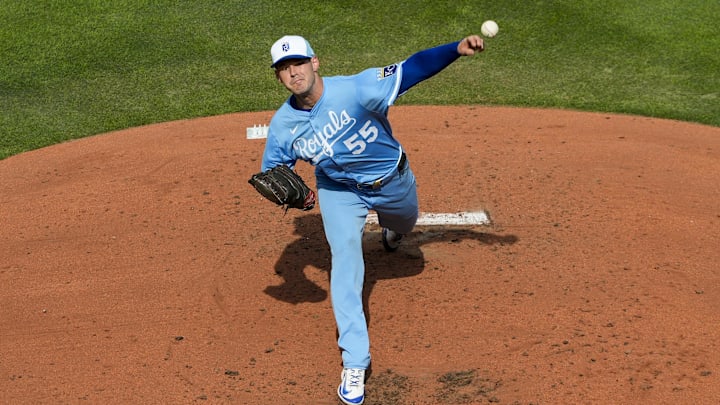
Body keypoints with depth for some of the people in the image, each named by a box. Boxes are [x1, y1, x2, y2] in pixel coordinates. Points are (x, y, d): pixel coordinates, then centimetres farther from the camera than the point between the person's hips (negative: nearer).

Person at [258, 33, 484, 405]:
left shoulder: (355, 89, -35)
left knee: (405, 224, 27)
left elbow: (411, 69, -41)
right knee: (345, 258, -16)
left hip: (392, 180, 0)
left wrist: (456, 49, -56)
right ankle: (354, 364, -9)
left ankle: (390, 228, 73)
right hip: (339, 190, 1)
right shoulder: (282, 125, -22)